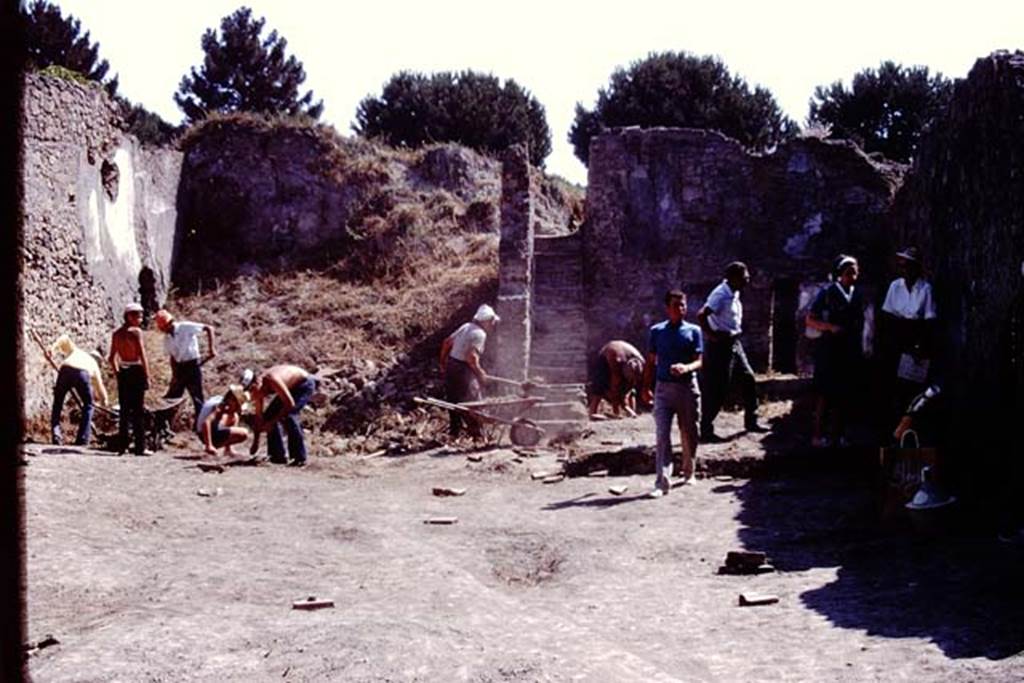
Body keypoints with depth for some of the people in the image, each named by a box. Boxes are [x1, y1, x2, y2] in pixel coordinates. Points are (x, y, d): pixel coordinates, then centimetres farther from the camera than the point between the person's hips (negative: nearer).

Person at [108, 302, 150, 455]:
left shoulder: (117, 333, 11)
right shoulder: (135, 331, -10)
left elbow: (112, 358, 14)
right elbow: (142, 355, -15)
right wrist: (147, 376, -12)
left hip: (123, 373, 6)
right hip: (136, 371, -6)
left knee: (124, 410, 12)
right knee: (138, 411, -3)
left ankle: (122, 445, 14)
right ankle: (140, 447, -2)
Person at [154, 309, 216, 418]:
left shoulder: (185, 327, -12)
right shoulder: (167, 339, 7)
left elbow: (209, 328, -13)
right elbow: (172, 357, 13)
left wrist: (211, 349, -20)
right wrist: (174, 374, 2)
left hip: (192, 365, -6)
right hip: (179, 367, 6)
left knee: (197, 397, -2)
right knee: (172, 396, 8)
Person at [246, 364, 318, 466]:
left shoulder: (272, 381, -36)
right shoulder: (258, 387, -11)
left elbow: (290, 404, -36)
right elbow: (259, 416, -2)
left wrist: (272, 422, -33)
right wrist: (256, 442, 1)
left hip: (305, 384, -9)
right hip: (292, 387, 9)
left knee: (288, 415, -25)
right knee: (269, 415, 0)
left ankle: (300, 458, -20)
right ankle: (278, 455, 8)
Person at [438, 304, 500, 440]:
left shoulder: (466, 327, 11)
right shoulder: (480, 334, -15)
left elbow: (447, 342, 16)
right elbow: (471, 356, -25)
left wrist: (443, 362, 24)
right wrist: (480, 372, -15)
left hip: (451, 364, 9)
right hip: (463, 369, -9)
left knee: (453, 400, 16)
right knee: (472, 402, 1)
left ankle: (454, 431, 24)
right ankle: (475, 433, 5)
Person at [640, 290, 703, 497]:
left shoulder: (693, 331, 3)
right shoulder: (657, 331, 6)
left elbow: (699, 361, -2)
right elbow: (651, 361, 11)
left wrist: (687, 367, -23)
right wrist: (646, 387, 7)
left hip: (688, 387, 1)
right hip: (664, 388, 0)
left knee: (689, 433, 10)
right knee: (662, 435, -9)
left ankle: (688, 473, 31)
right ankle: (662, 482, -12)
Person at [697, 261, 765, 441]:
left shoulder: (734, 293, 9)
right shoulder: (721, 295, -20)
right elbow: (701, 316, -31)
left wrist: (736, 331, 15)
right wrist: (711, 335, -22)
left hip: (734, 343, 10)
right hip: (720, 346, -10)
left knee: (749, 379, 13)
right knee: (716, 390, -4)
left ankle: (751, 422, 24)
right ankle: (706, 431, 4)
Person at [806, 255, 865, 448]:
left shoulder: (857, 295, 11)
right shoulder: (828, 292, -4)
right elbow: (810, 320, -5)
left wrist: (858, 342, 8)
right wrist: (831, 327, -19)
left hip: (850, 352, 5)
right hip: (829, 350, -5)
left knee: (845, 394, 7)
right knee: (826, 394, -2)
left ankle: (837, 434, 17)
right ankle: (818, 435, 5)